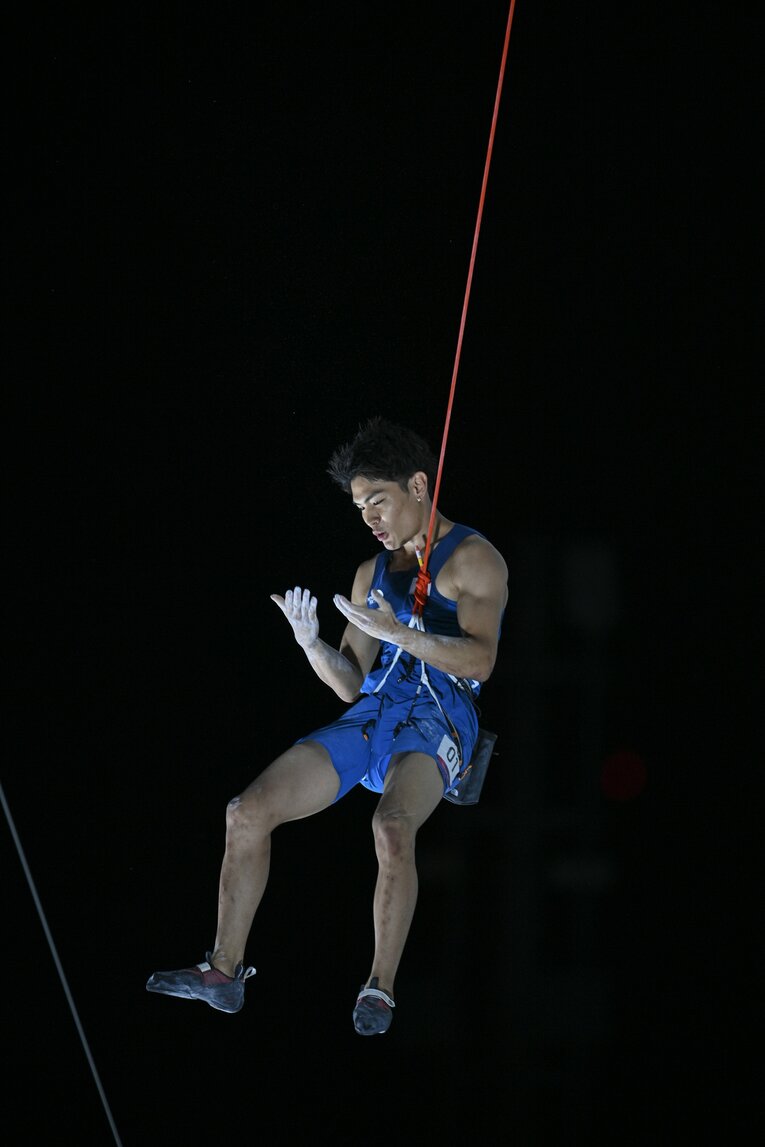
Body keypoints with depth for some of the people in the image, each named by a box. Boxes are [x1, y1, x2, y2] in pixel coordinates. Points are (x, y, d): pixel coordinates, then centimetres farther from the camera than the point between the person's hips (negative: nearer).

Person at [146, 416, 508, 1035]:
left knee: (392, 825, -37)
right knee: (249, 811, -10)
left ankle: (381, 986, -26)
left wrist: (396, 631, -27)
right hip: (371, 716, 7)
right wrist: (312, 644, -3)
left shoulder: (473, 558, 0)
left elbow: (480, 660, -15)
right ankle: (225, 971, -3)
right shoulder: (372, 573, 21)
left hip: (439, 723, -7)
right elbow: (351, 683, 17)